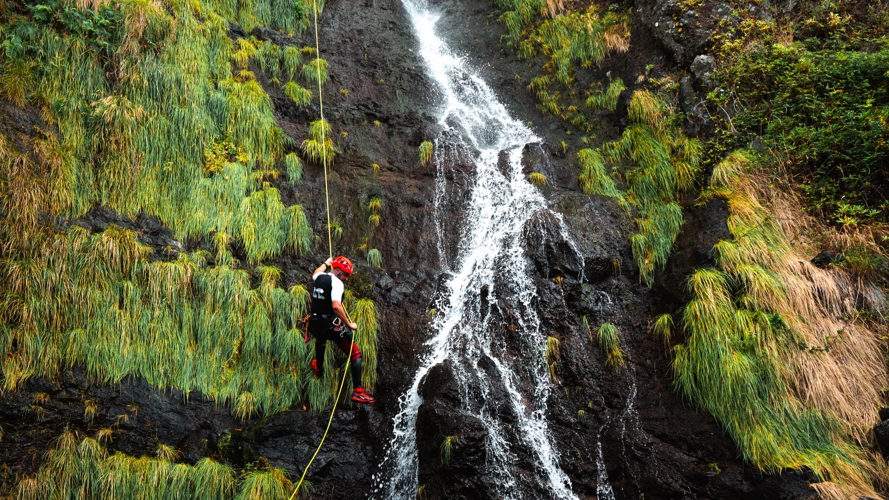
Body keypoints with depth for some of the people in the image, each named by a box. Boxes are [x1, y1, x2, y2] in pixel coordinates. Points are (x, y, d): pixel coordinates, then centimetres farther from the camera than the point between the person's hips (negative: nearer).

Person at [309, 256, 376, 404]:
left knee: (321, 339, 43)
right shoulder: (336, 282, -15)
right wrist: (349, 324, -21)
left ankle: (318, 367, 62)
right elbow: (336, 306, -29)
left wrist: (326, 264, 51)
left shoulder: (318, 277, 8)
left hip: (315, 324, 8)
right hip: (332, 325, -8)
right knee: (355, 355, 0)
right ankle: (358, 391, -7)